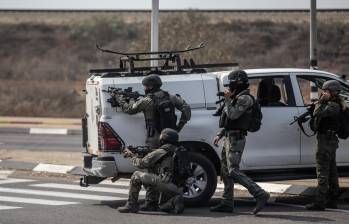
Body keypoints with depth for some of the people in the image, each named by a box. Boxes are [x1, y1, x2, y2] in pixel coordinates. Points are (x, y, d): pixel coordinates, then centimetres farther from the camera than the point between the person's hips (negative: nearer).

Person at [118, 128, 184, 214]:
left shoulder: (161, 152, -3)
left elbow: (141, 163, 6)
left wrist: (132, 156, 24)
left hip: (165, 184, -8)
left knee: (137, 175, 3)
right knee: (163, 207, 33)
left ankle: (131, 205, 3)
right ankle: (175, 201, 2)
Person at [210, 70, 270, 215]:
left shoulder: (245, 98, -13)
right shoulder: (237, 98, 20)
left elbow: (232, 115, -24)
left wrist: (227, 100, -12)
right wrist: (219, 135, 20)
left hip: (236, 139, -11)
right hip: (229, 138, 11)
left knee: (233, 171, -17)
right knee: (226, 170, 11)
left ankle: (260, 195, -19)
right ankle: (227, 203, 16)